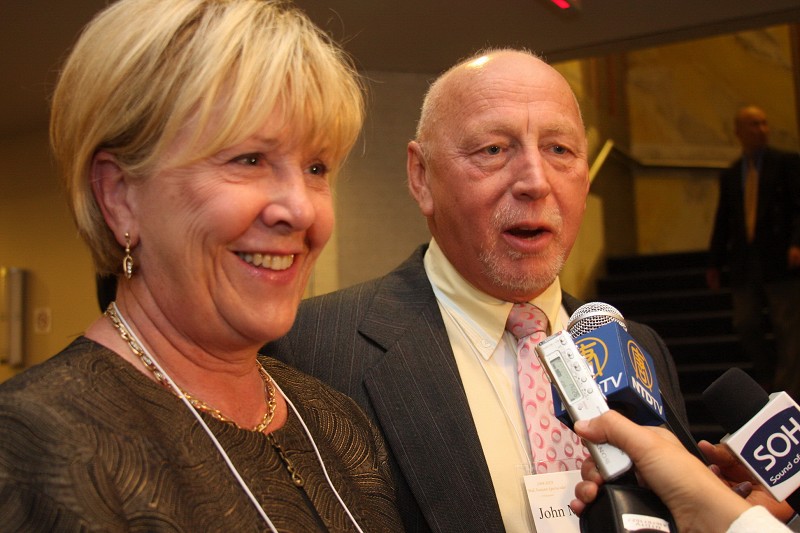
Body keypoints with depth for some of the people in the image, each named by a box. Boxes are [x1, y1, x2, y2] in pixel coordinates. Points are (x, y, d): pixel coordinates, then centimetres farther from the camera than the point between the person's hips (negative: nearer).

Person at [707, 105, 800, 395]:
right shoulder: (730, 175, 16)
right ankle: (769, 376, 24)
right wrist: (715, 262, 11)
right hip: (744, 265, 4)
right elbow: (722, 220, 17)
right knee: (745, 325, 4)